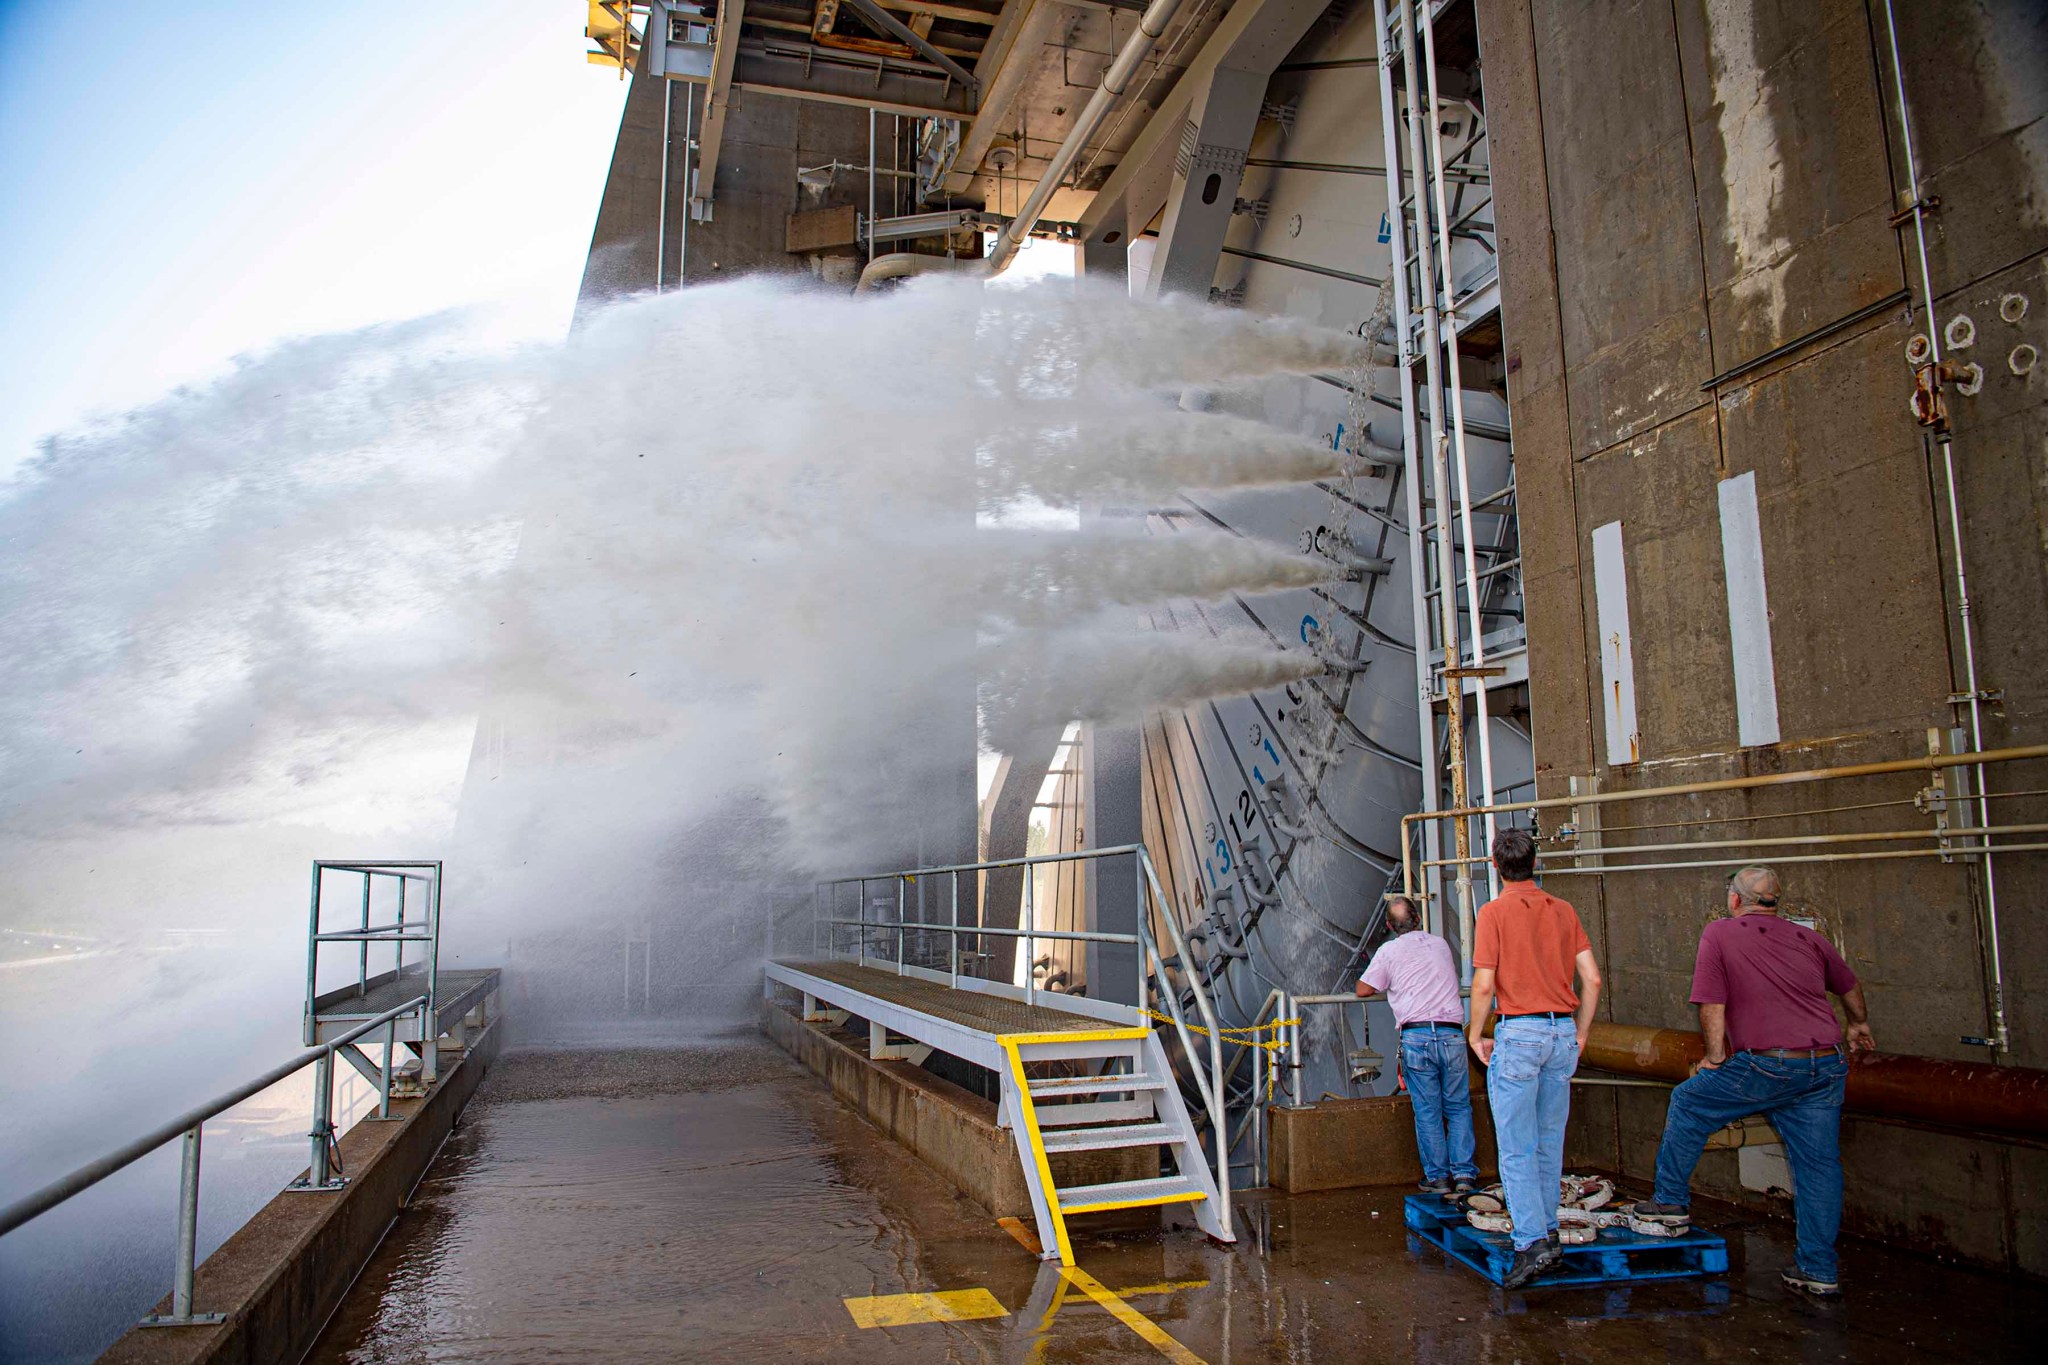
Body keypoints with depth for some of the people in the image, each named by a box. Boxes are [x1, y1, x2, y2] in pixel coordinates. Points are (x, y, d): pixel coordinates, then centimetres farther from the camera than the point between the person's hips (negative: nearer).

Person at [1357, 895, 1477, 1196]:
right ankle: (1464, 1173, 6)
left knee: (1427, 1112, 5)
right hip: (1452, 1033, 2)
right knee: (1458, 1108, 10)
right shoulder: (1440, 944, 14)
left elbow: (1363, 990, 5)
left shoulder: (1389, 950, 3)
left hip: (1416, 1035, -2)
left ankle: (1437, 1176, 8)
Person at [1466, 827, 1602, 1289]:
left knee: (1517, 1148, -2)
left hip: (1519, 1031, -5)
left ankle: (1532, 1241, -8)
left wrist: (1476, 1034, 2)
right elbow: (1592, 978, 5)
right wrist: (1580, 1032, 16)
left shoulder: (1496, 911, -6)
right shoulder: (1563, 910, 7)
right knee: (1550, 1142, 15)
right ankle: (1547, 1230, 21)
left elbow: (1484, 984, -11)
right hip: (1563, 1031, 5)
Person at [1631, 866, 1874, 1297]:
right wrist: (1859, 1025, 50)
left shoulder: (1719, 933, -1)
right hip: (1826, 1067, 5)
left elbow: (1711, 1005, -7)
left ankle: (1672, 1201, 22)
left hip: (1766, 1067, -5)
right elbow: (1849, 987, 31)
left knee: (1687, 1104, 15)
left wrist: (1715, 1058, 5)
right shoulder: (1807, 938, 14)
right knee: (1819, 1164, 12)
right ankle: (1819, 1269, 16)